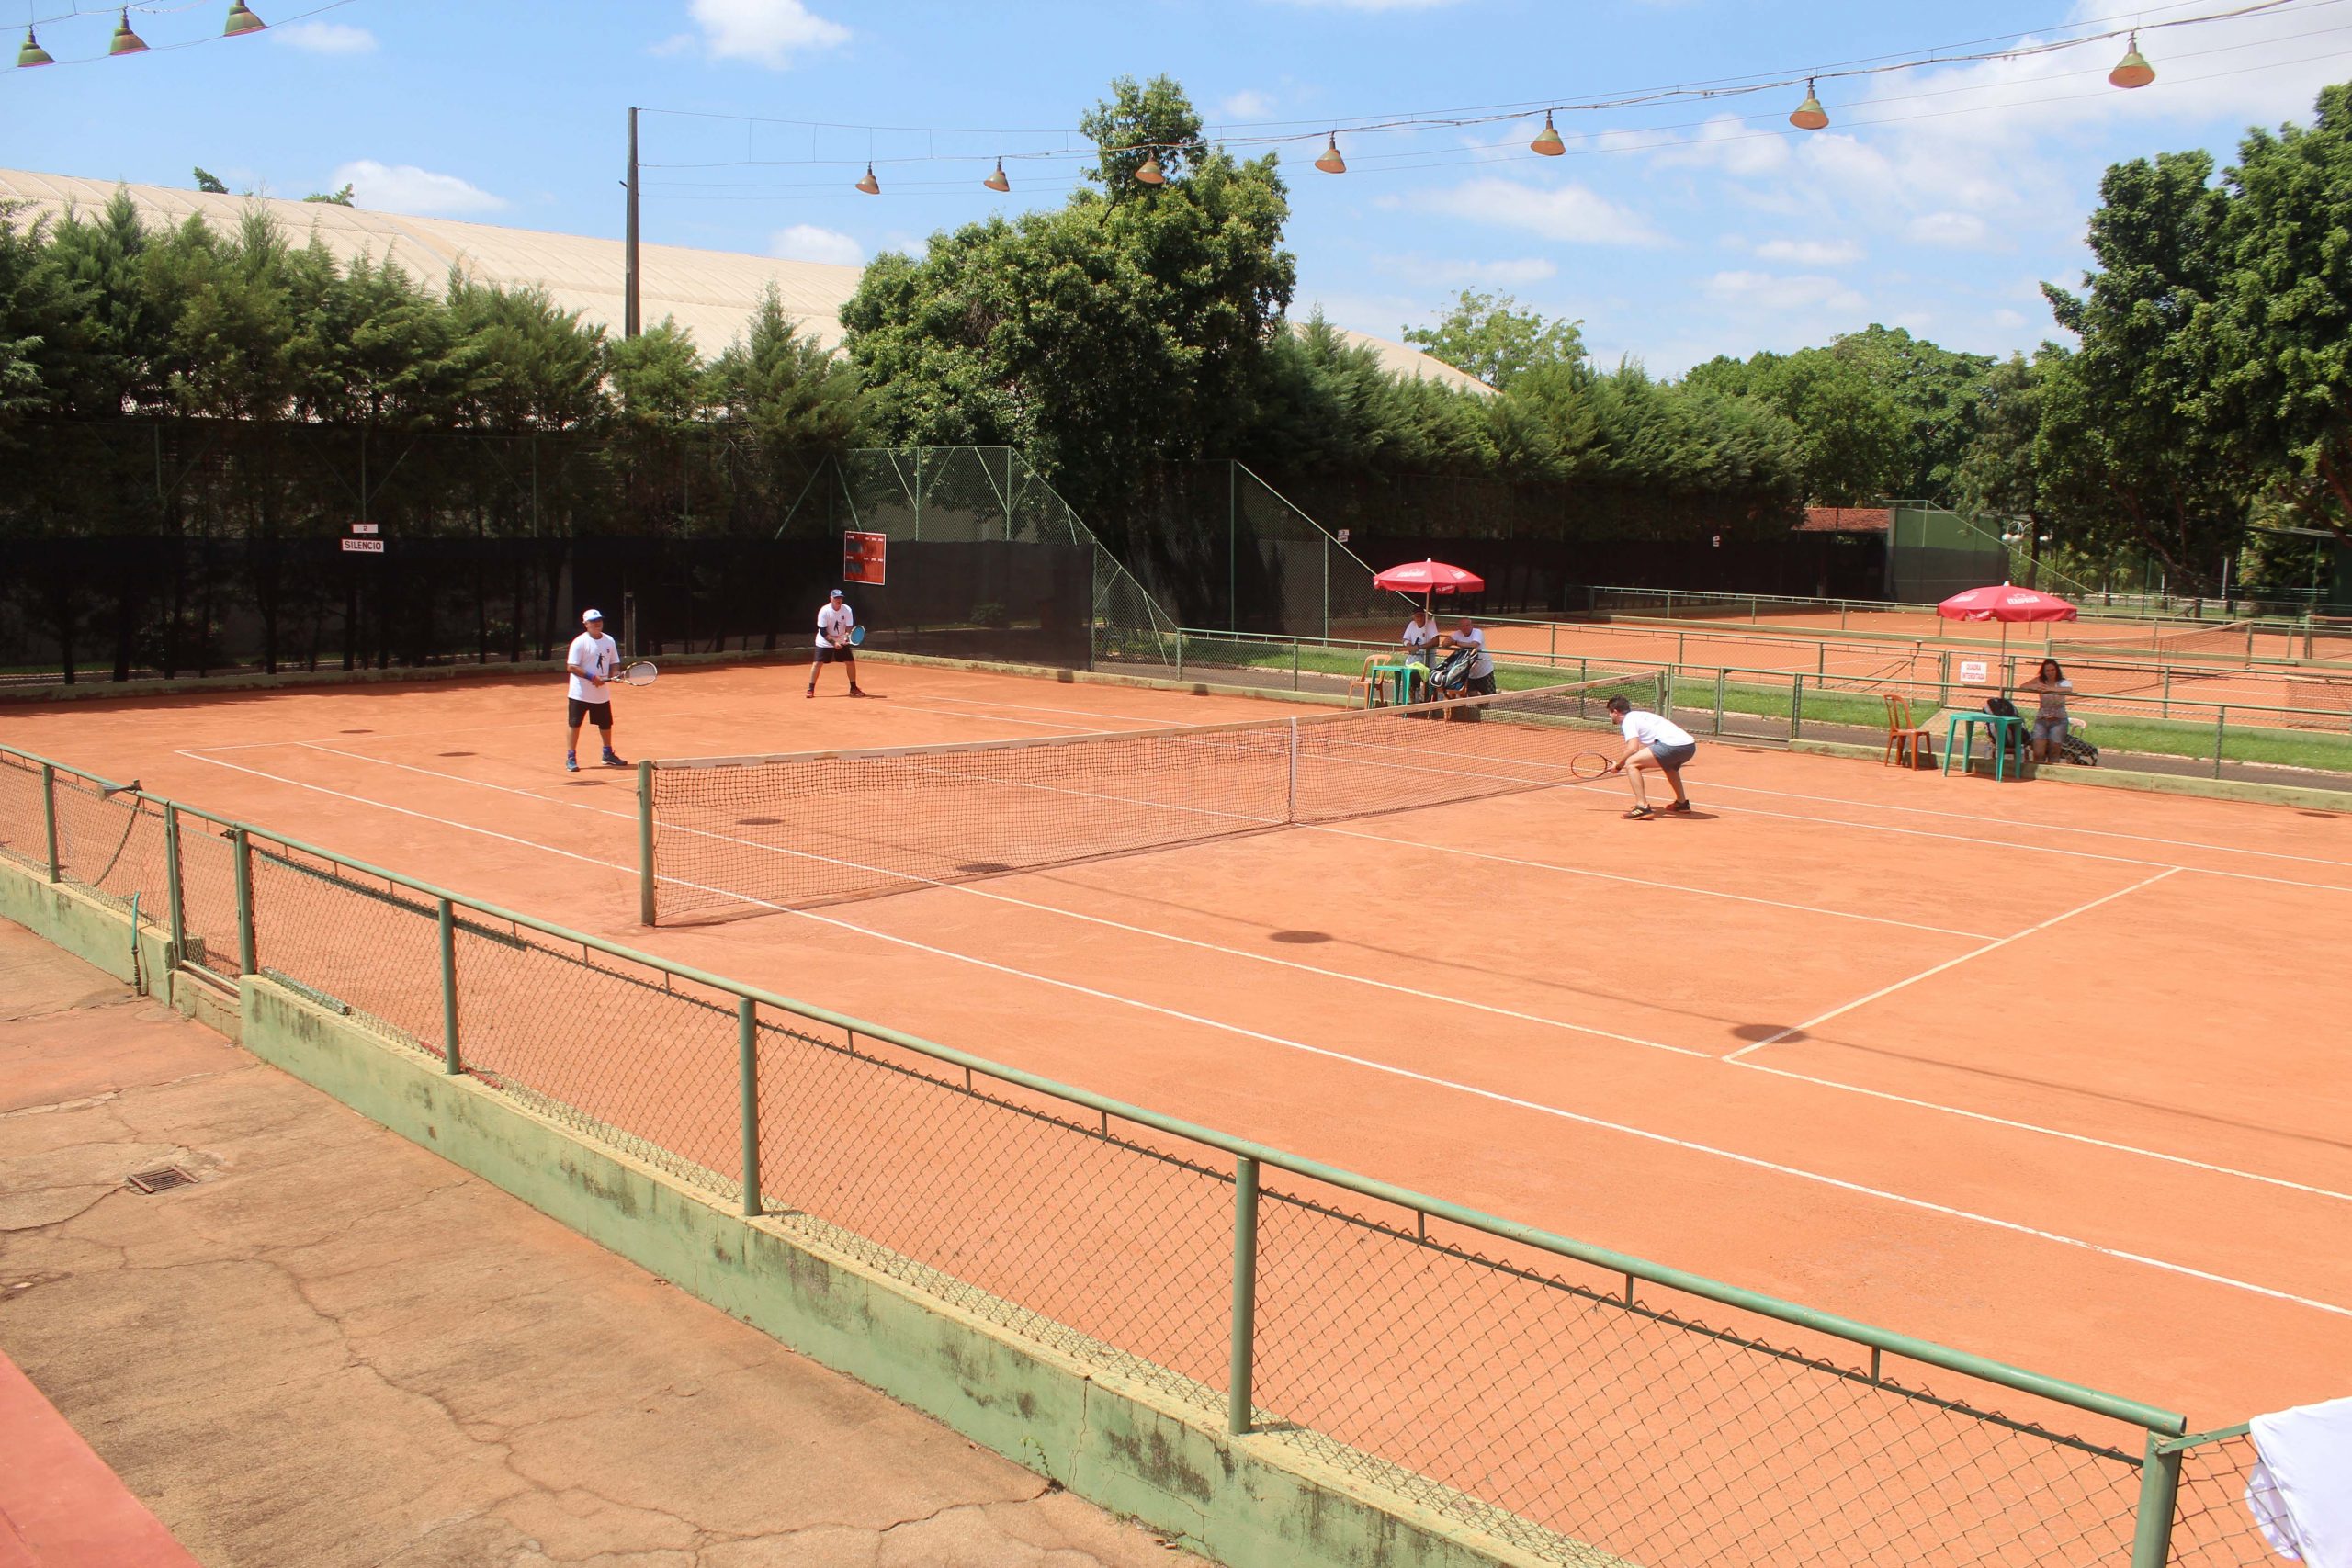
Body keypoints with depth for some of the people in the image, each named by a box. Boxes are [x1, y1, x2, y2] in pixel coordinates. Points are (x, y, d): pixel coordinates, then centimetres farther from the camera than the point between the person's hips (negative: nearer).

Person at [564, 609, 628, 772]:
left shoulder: (609, 641, 4)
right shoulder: (580, 642, -12)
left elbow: (614, 663, 12)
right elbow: (571, 666, -16)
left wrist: (614, 675, -10)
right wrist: (591, 677, -24)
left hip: (602, 693, 5)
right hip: (580, 693, -5)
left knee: (606, 723, 14)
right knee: (575, 724, -1)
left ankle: (608, 754, 30)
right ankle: (571, 758, 4)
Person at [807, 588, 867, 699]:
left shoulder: (847, 610, -13)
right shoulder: (824, 611, -21)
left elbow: (849, 627, -10)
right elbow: (823, 632, -21)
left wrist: (847, 637, -30)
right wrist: (833, 642, -28)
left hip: (841, 642, 3)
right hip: (824, 642, -3)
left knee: (851, 662, -3)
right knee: (817, 663, -13)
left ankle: (853, 688, 11)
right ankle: (811, 689, -4)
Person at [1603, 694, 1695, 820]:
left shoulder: (1628, 720, 2)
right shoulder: (1640, 715, 29)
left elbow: (1632, 749, -11)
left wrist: (1618, 766, 2)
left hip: (1673, 744, -10)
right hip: (1690, 745, 10)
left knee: (1630, 763, -10)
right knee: (1669, 766, 41)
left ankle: (1642, 807, -18)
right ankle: (1682, 802, 50)